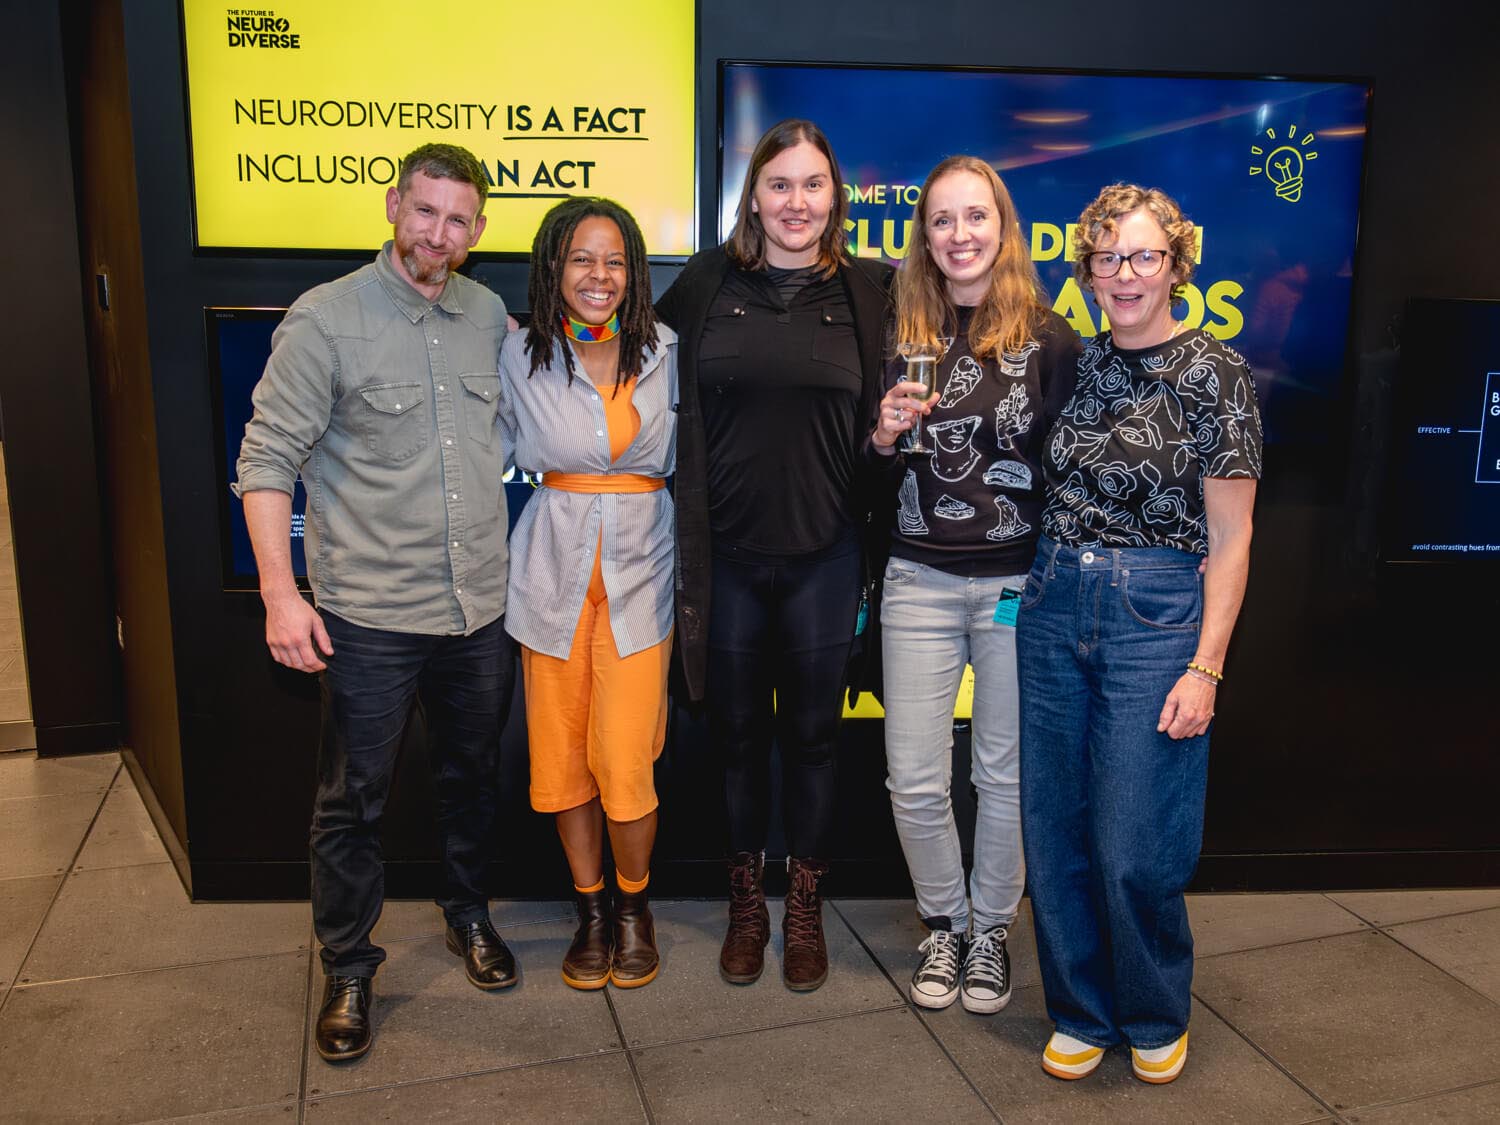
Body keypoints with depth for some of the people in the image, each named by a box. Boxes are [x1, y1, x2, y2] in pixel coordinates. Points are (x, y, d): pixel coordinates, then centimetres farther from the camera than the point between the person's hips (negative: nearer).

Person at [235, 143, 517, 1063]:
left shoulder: (489, 314, 6)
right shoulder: (327, 318, -8)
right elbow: (268, 460, -9)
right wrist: (281, 592, -14)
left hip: (481, 607, 5)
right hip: (370, 616, -4)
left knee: (473, 774, 20)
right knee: (353, 799, 8)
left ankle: (468, 911, 43)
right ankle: (349, 967, 28)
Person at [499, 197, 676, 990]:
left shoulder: (667, 354, 0)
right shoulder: (520, 359, 1)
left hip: (639, 570, -1)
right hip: (553, 572, 2)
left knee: (625, 766, -4)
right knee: (562, 759, 8)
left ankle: (635, 906, 22)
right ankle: (590, 909, 29)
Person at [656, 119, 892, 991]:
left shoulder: (869, 290, 1)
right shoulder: (706, 283, 2)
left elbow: (885, 414, 10)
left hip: (823, 553, 0)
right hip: (727, 550, 1)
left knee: (812, 732, 11)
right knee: (739, 730, 13)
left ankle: (806, 909, 29)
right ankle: (746, 903, 32)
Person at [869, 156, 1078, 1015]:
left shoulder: (1049, 337, -3)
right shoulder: (905, 334, 5)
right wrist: (886, 434, -10)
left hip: (1018, 582, -2)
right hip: (921, 580, 2)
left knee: (1007, 775, 10)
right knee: (914, 780, 4)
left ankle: (991, 929, 32)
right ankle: (942, 924, 29)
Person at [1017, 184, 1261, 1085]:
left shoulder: (1215, 374, -6)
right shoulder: (1076, 366, 8)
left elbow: (1229, 540, -6)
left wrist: (1206, 668, -11)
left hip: (1156, 615, -4)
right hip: (1053, 608, 5)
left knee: (1136, 851, 0)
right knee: (1056, 834, 10)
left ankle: (1156, 1021, 29)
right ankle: (1082, 1014, 31)